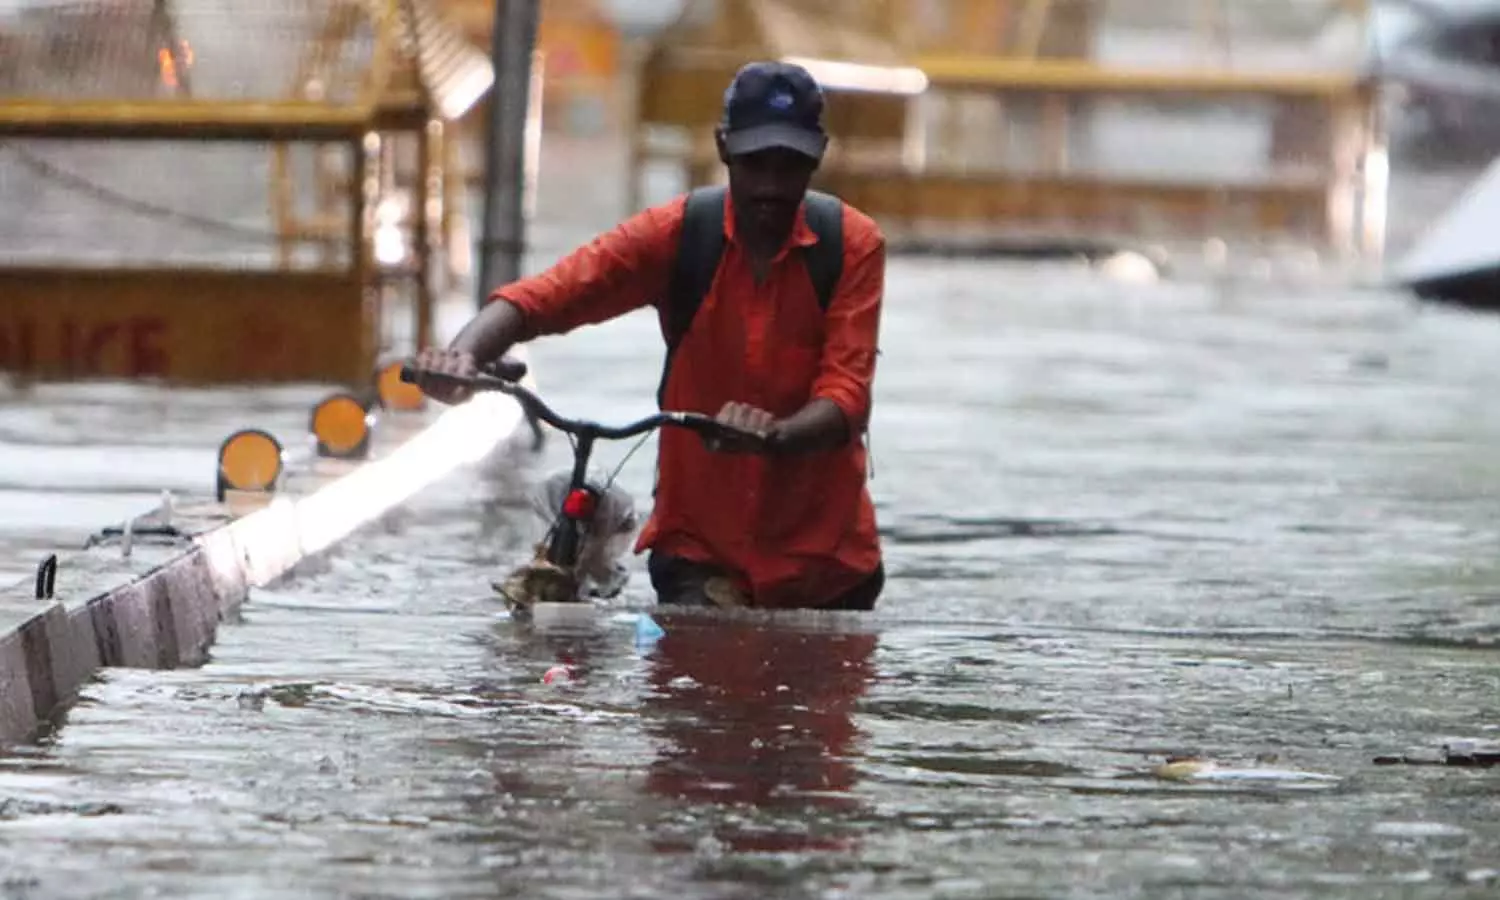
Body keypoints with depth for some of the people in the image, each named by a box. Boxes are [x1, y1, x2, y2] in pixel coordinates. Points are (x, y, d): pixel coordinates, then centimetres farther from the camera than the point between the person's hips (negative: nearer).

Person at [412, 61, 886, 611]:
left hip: (825, 554, 0)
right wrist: (463, 354, -39)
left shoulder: (853, 245, -7)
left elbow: (846, 399, -18)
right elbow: (544, 296, -18)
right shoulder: (675, 234, -6)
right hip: (698, 546, 0)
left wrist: (775, 435, -40)